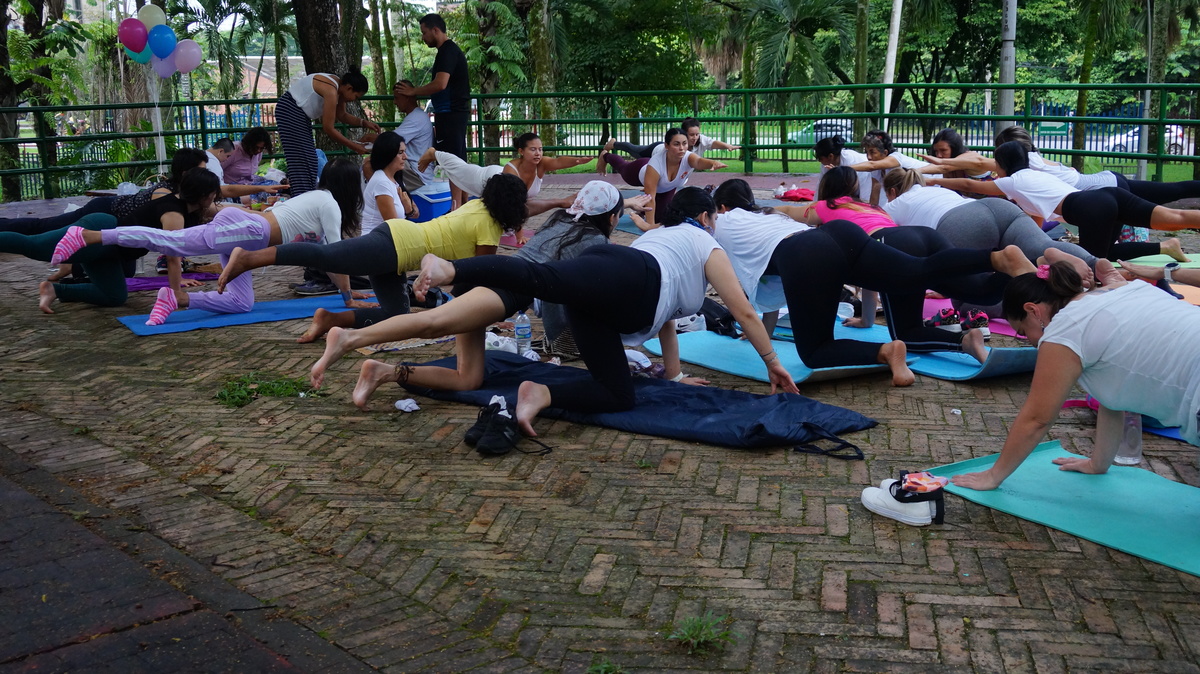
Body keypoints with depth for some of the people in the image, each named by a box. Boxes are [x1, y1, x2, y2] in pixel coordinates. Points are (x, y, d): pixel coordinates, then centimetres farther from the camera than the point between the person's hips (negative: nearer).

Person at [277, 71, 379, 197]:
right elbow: (328, 129, -25)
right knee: (300, 160, -15)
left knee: (310, 159, 7)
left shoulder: (339, 87, 1)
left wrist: (364, 122, -2)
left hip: (301, 113, 11)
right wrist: (353, 146, -19)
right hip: (290, 110, -11)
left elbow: (342, 116, 14)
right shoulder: (331, 92, -28)